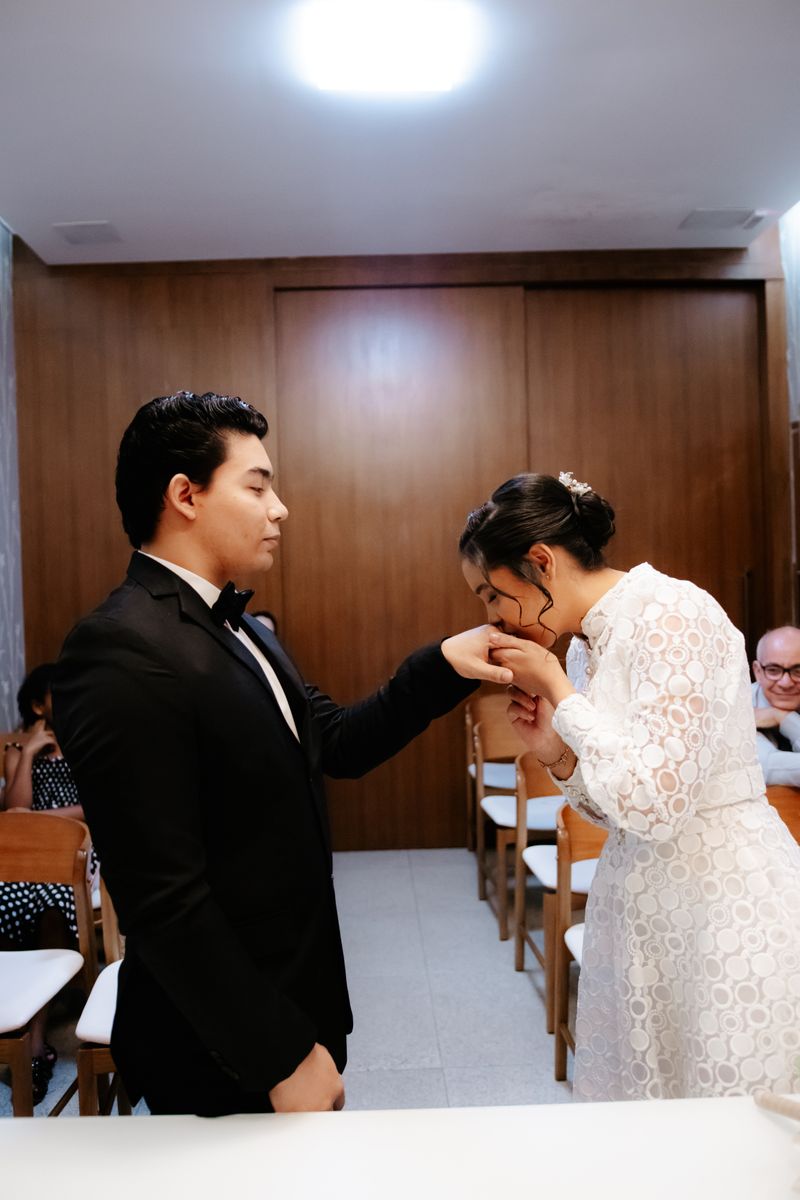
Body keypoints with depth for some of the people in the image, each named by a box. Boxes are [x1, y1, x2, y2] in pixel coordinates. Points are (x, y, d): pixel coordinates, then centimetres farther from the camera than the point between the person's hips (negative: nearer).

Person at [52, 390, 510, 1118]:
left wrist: (444, 665, -6)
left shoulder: (241, 632, 5)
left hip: (293, 1005, 8)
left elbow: (337, 743, 7)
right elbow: (163, 900, -26)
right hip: (224, 1055, -8)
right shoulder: (122, 653, -25)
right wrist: (283, 1057, -18)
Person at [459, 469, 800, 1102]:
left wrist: (557, 689, -16)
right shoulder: (597, 639, 8)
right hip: (648, 914, 8)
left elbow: (654, 799, -26)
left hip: (728, 917, -8)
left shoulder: (672, 615, -17)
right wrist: (556, 752, -4)